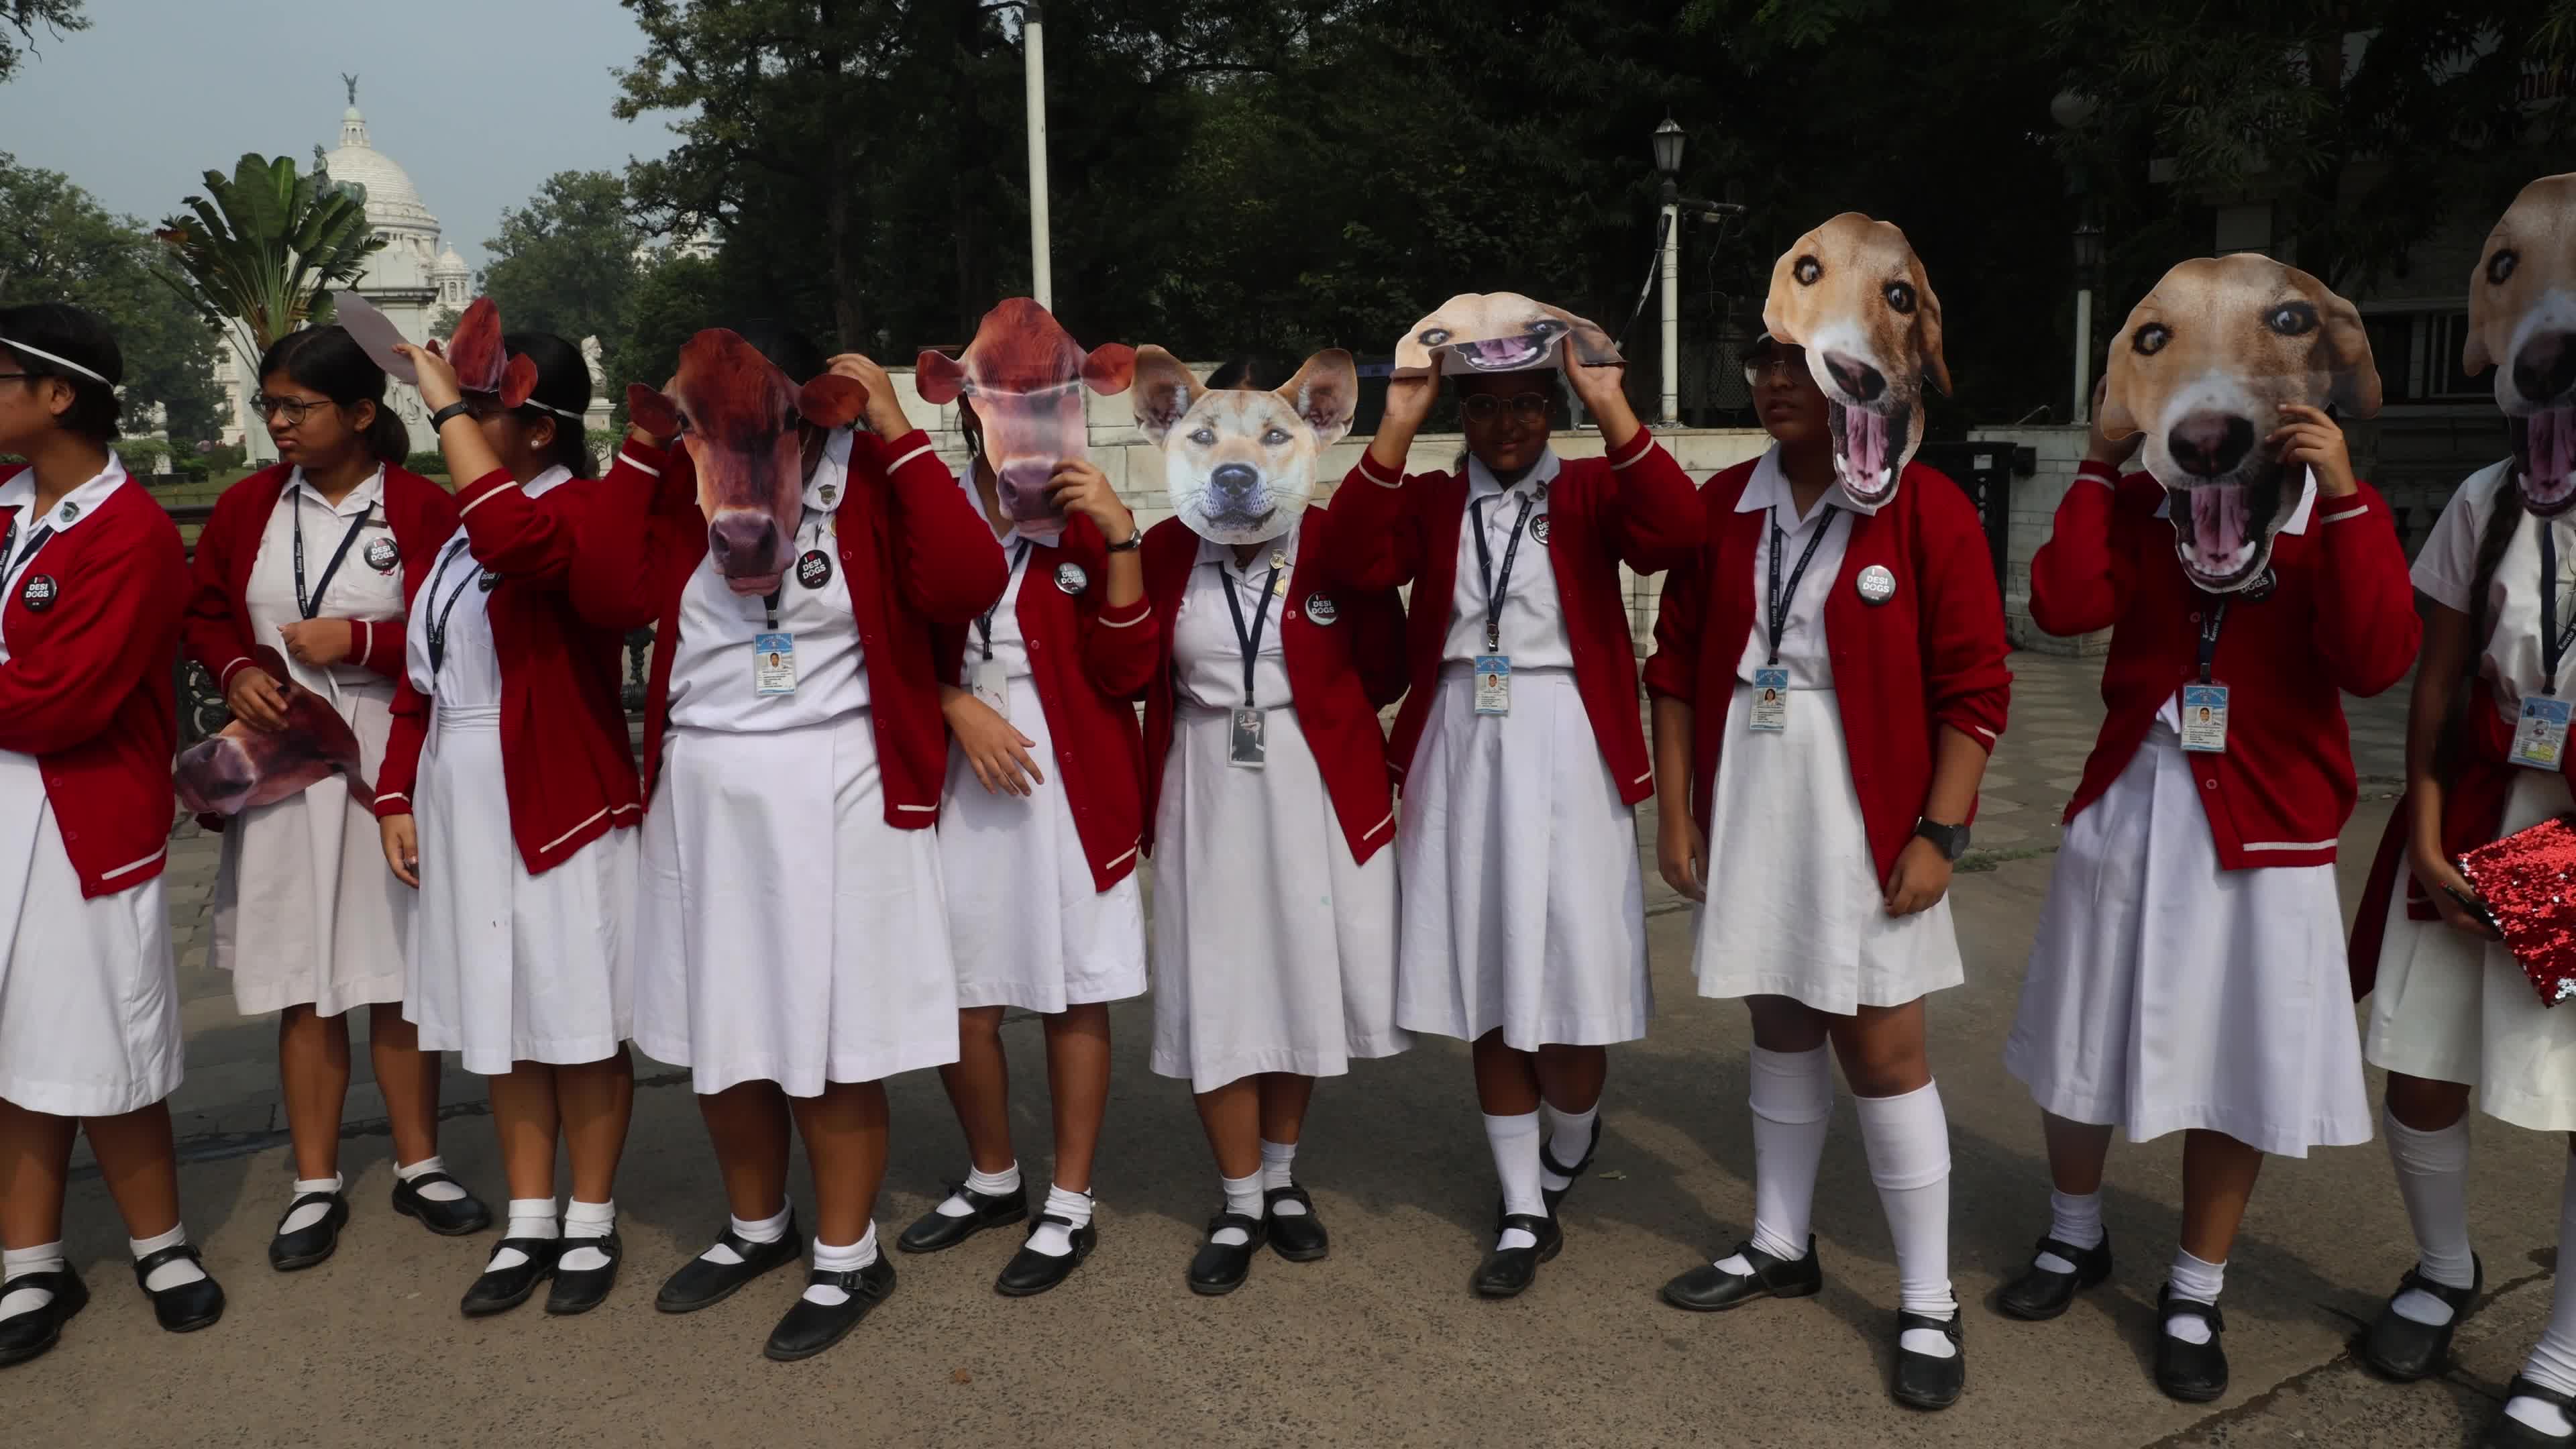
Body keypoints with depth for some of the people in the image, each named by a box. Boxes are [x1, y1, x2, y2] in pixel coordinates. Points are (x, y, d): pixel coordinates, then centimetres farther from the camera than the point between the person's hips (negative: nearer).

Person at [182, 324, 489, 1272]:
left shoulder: (422, 508, -6)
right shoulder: (248, 505, 5)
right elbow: (204, 614, 15)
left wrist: (360, 641, -17)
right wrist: (236, 672, -3)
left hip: (391, 759, -3)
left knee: (400, 973, 7)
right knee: (302, 983, 8)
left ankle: (418, 1165, 23)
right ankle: (316, 1185, 21)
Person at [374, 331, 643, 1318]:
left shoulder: (583, 508, -12)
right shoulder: (459, 520, 13)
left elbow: (514, 540, -38)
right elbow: (422, 674, 16)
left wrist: (444, 405, -28)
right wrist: (398, 797, 9)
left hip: (559, 805, -8)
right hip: (463, 802, 8)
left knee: (578, 1025, 4)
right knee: (502, 1022, 14)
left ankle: (592, 1226, 21)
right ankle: (529, 1226, 26)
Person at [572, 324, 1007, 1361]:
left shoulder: (870, 484, -7)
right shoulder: (680, 490, 3)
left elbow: (966, 586, -20)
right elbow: (608, 596, -8)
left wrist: (901, 438, -19)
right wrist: (640, 450, -10)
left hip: (835, 798, -4)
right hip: (705, 799, 5)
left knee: (830, 1038, 3)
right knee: (722, 1033, 15)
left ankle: (847, 1256, 23)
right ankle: (756, 1227, 38)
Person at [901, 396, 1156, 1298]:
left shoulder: (1090, 523, 0)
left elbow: (1124, 670, -8)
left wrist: (1121, 540, -16)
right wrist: (958, 705, -12)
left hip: (1070, 782, -1)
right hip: (958, 780, 2)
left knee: (1075, 995, 5)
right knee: (957, 999, 7)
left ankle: (1070, 1206, 22)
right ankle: (992, 1180, 33)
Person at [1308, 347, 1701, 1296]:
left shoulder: (1592, 491, 3)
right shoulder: (1426, 503, 7)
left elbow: (1675, 536, -17)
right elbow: (1346, 563, -12)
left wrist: (1612, 409, -21)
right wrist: (1395, 431, -16)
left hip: (1568, 761, -2)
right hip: (1460, 761, 2)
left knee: (1568, 996, 2)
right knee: (1486, 999, 9)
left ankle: (1569, 1151, 37)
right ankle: (1525, 1217, 26)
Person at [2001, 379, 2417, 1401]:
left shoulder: (2335, 519, -5)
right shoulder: (2140, 504, 0)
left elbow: (2376, 661, -20)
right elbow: (2064, 604, -16)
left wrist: (2344, 499, -25)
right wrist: (2101, 464, -13)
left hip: (2261, 830, -2)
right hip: (2126, 809, 2)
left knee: (2233, 1066, 6)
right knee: (2081, 1041, 14)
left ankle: (2195, 1292, 26)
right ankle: (2074, 1238, 38)